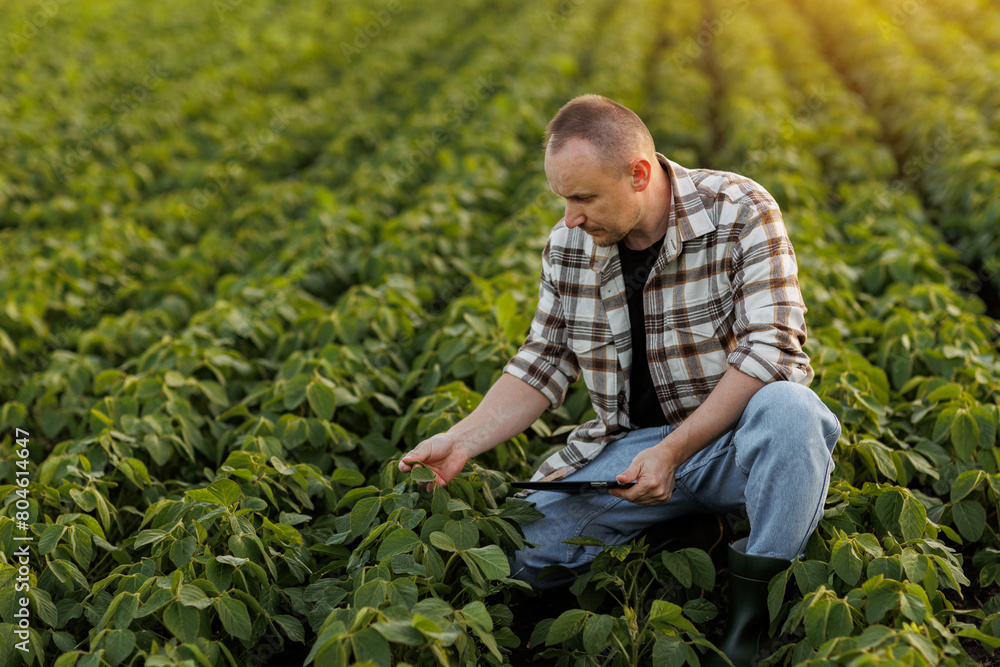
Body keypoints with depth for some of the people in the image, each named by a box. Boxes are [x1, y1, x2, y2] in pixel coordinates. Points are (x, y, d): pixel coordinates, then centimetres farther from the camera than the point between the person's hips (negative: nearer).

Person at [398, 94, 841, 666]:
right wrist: (462, 441, -8)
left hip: (737, 435, -3)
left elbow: (770, 348, -21)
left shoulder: (740, 211, -14)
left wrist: (673, 451, -27)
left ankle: (755, 609, -24)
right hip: (632, 444, 3)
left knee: (789, 409, -39)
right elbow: (543, 365, 7)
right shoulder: (570, 243, 0)